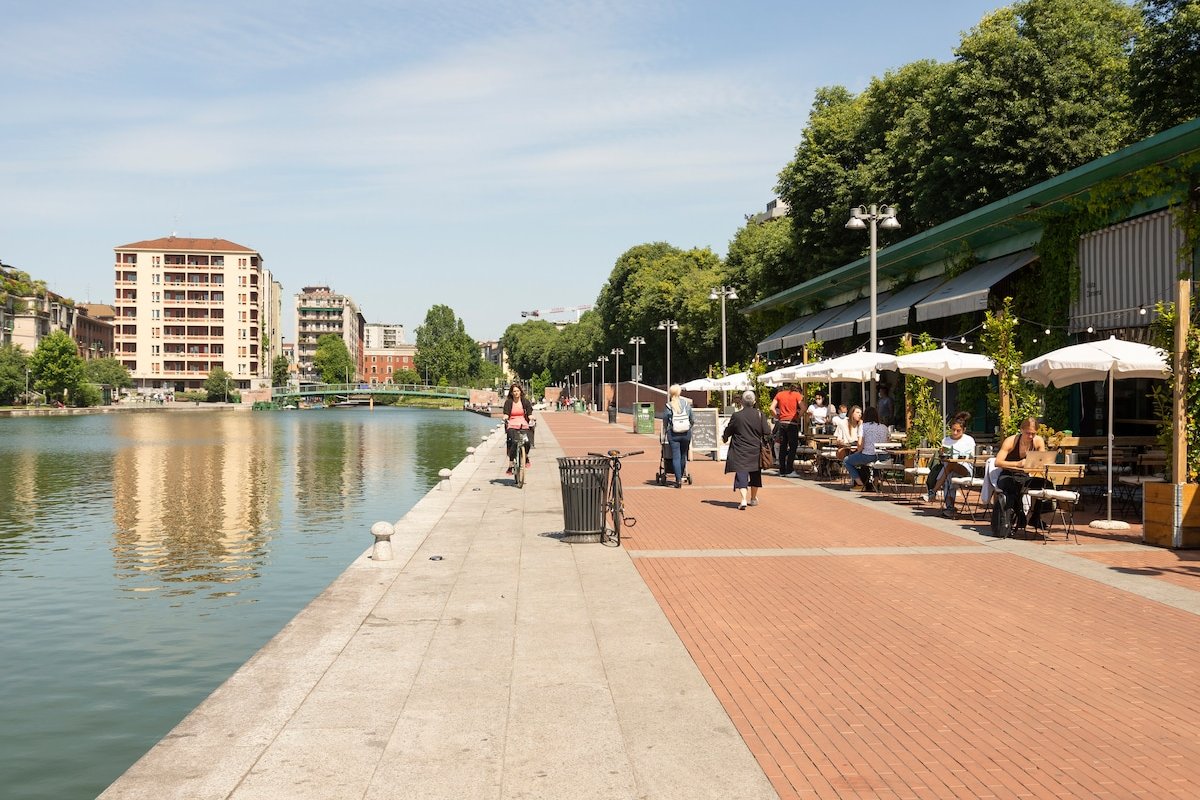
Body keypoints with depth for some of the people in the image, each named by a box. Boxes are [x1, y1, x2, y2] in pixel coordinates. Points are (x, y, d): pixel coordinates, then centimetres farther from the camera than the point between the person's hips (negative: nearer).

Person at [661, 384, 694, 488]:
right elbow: (693, 420, 5)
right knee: (683, 455, 16)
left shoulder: (668, 406, -6)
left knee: (676, 457, 1)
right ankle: (681, 476, 27)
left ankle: (678, 480, -4)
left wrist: (664, 433, 15)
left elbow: (665, 422, 0)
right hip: (686, 433, 2)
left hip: (673, 434, -2)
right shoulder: (687, 404, -1)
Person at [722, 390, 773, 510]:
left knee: (741, 473, -4)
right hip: (755, 451, 3)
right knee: (755, 474, 19)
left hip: (740, 451, -3)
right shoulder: (760, 415, -6)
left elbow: (728, 431, 3)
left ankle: (743, 499, -20)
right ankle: (754, 498, 32)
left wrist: (724, 437, 24)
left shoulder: (736, 416, -9)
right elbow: (767, 433, -6)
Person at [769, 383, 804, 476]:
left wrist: (777, 417, 9)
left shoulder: (779, 394, 11)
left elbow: (772, 408, 1)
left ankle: (782, 470, 12)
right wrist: (799, 416, 1)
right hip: (792, 423, -4)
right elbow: (803, 408, -13)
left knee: (782, 447, 10)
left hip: (782, 423, 4)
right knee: (792, 447, 1)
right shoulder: (797, 395, 1)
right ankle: (789, 470, -3)